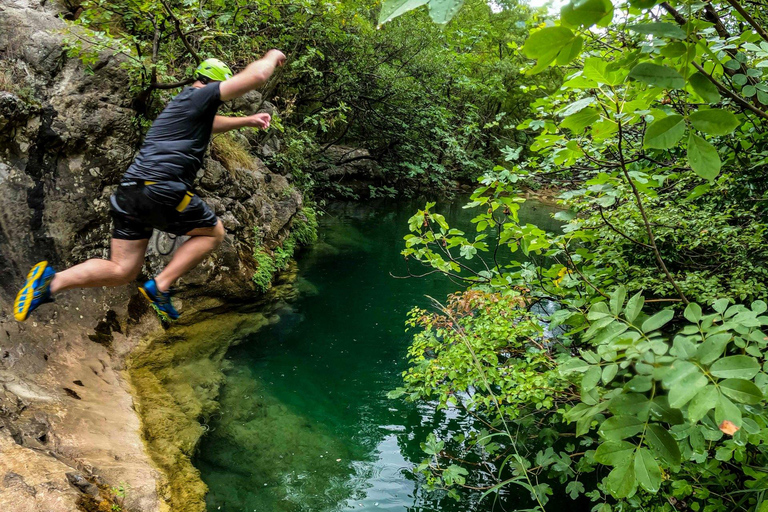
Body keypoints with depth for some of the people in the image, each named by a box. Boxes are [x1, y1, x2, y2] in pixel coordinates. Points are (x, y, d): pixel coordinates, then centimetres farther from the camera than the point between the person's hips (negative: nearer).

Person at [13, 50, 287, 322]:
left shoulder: (184, 101, 26)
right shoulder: (200, 95, -1)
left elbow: (211, 122, 49)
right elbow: (255, 77, -8)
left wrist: (248, 121, 47)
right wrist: (271, 57, 12)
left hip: (128, 191, 9)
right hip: (162, 191, -9)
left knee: (121, 272, 12)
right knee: (213, 232, 15)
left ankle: (53, 281, -7)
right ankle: (160, 285, 4)